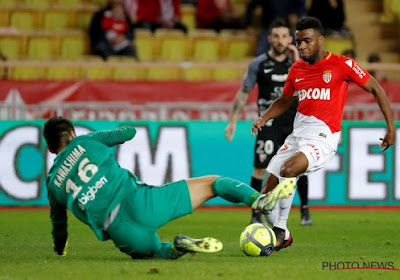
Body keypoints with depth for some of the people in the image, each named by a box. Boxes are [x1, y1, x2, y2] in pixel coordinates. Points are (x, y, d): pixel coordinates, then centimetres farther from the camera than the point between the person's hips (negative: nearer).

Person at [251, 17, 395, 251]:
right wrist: (264, 118, 8)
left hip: (323, 136, -7)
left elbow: (376, 89, 1)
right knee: (270, 184, 0)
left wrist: (391, 127, -3)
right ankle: (281, 235, 19)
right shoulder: (297, 69, 11)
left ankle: (280, 229, -20)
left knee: (288, 169, -30)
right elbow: (285, 101, 27)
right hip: (298, 133, 7)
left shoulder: (341, 65, -5)